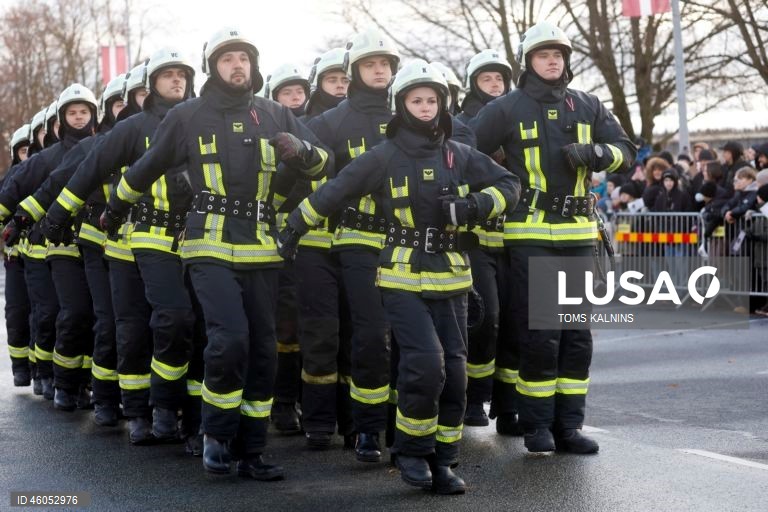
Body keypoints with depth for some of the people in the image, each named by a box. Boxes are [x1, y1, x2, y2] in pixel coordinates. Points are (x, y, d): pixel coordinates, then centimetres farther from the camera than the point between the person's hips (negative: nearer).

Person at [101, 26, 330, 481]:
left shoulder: (274, 115, 8)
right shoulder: (188, 116, 3)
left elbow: (322, 163, 8)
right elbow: (146, 169, 15)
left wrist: (301, 149, -15)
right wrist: (116, 210, 27)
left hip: (260, 249, 3)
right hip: (211, 245, -3)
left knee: (262, 349, 5)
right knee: (230, 336, -20)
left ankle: (251, 451, 16)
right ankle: (217, 432, 2)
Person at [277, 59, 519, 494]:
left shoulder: (460, 155, 6)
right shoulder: (384, 156, -2)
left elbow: (508, 184, 10)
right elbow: (333, 191, 2)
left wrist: (472, 206, -9)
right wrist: (294, 228, 5)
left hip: (450, 278, 4)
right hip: (403, 278, -3)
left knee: (454, 370, 1)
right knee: (425, 363, -17)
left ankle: (442, 460, 14)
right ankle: (412, 450, 3)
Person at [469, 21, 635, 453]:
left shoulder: (587, 106, 11)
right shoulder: (508, 108, 1)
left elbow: (626, 152, 9)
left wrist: (592, 153, -10)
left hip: (578, 234, 4)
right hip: (529, 234, -4)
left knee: (577, 334, 5)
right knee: (538, 333, -4)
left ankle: (568, 425, 12)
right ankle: (537, 425, 6)